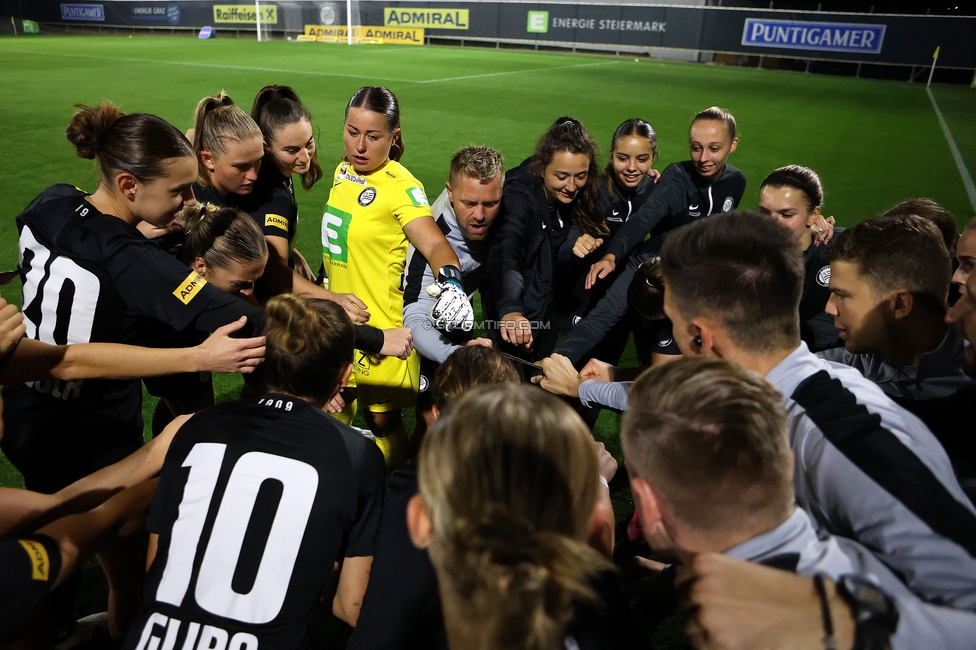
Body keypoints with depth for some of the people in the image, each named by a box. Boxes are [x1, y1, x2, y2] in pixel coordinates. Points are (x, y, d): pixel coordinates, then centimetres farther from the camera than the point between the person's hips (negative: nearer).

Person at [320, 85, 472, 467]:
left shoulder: (401, 186, -18)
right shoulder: (343, 170, 5)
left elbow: (434, 244, -31)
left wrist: (450, 282, -49)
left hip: (380, 324, -7)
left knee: (382, 420, 5)